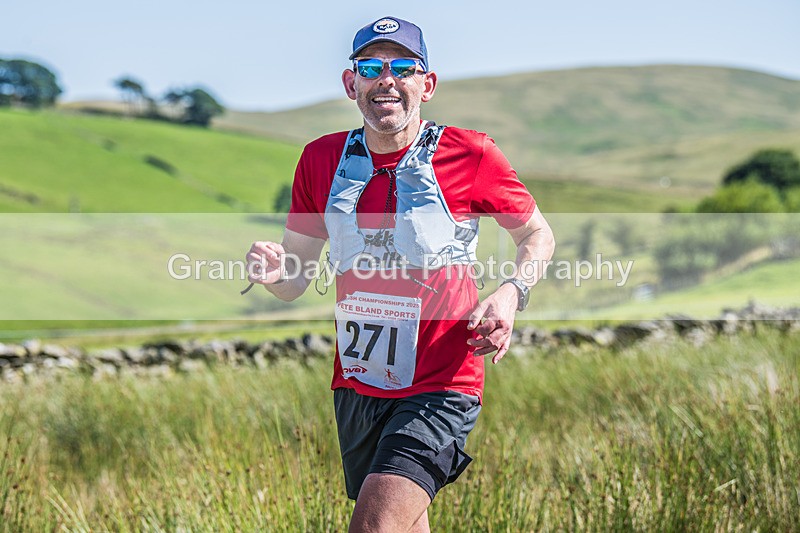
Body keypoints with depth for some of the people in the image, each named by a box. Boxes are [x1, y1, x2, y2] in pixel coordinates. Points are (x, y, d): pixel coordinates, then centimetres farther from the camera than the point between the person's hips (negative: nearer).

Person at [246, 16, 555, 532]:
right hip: (355, 386, 5)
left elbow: (537, 234, 8)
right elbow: (296, 280, 9)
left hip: (440, 387, -5)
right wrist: (275, 271, -15)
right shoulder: (322, 159, 2)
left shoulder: (470, 154, -8)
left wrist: (511, 294, -12)